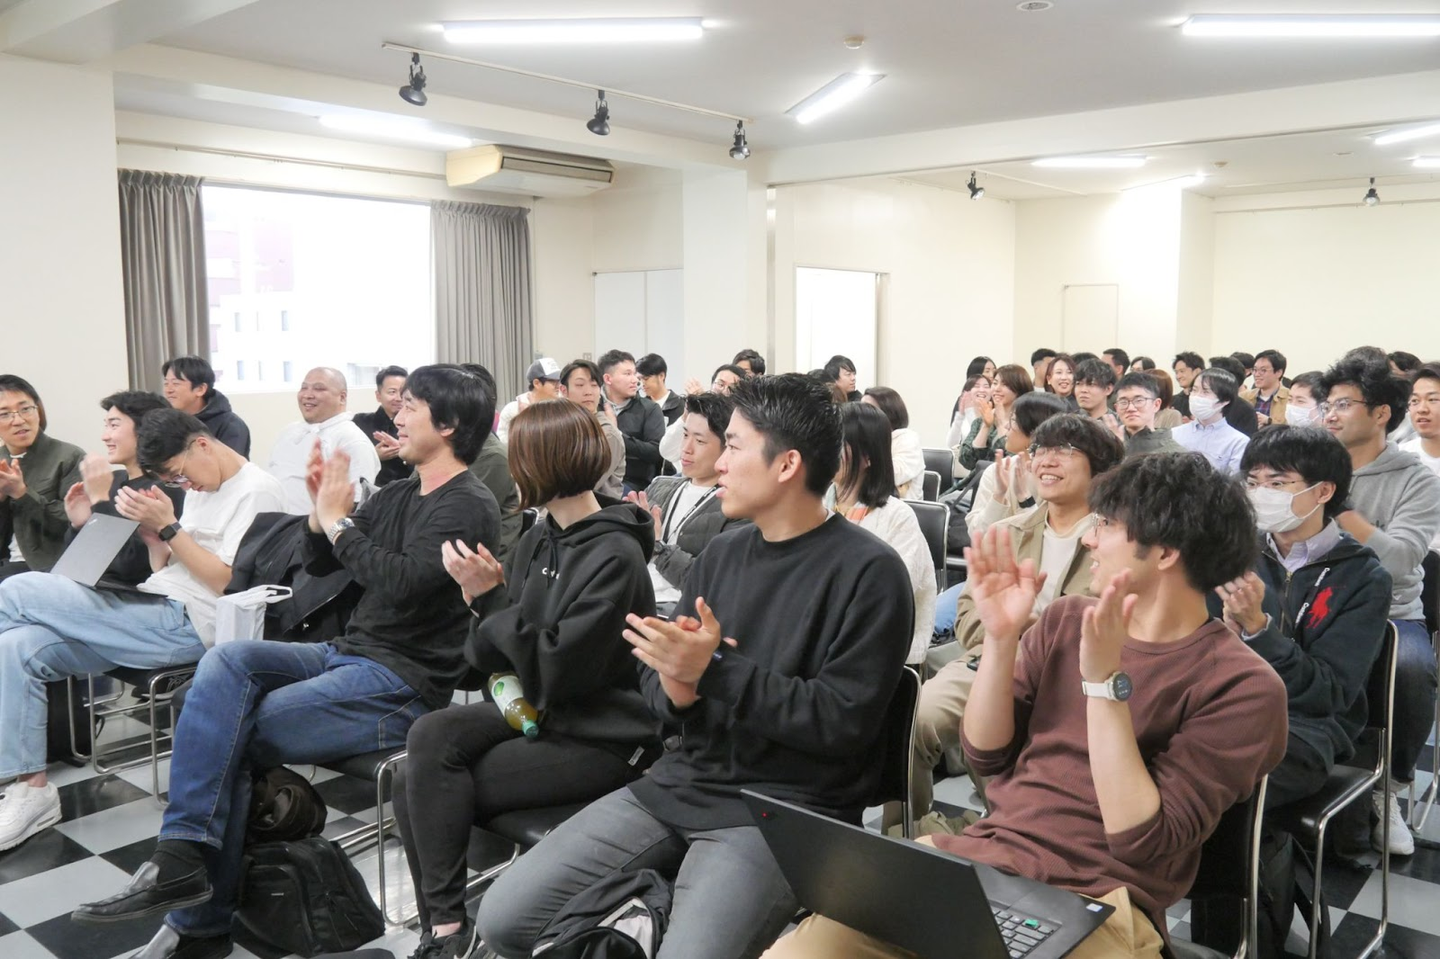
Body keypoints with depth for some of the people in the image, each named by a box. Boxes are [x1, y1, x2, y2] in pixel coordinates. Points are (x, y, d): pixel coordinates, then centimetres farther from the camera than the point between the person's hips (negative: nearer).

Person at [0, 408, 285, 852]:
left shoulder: (257, 491, -8)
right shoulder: (201, 489, 21)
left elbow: (229, 583, -15)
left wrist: (168, 527, -15)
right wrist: (150, 529, 3)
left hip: (186, 625, -9)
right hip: (157, 613, 9)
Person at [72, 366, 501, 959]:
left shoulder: (468, 508, -12)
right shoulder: (397, 495, 17)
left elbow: (400, 584, -26)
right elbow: (318, 565, 19)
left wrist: (338, 521, -15)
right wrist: (320, 509, 0)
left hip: (405, 684, -8)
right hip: (350, 655, 8)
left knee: (225, 739, -14)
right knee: (228, 660, -17)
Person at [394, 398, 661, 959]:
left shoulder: (614, 556, -18)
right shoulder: (539, 541, 6)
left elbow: (554, 671, -22)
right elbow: (487, 656, 7)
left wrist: (490, 597, -18)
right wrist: (483, 596, -12)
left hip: (601, 739, -7)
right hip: (538, 711, 7)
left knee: (427, 787, -14)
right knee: (431, 736, -16)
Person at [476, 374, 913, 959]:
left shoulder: (868, 571, -9)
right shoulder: (722, 553, 11)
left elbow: (841, 723, -15)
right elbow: (656, 676, 12)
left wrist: (714, 671, -18)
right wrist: (675, 689, -12)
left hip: (783, 810, -6)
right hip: (680, 782, 6)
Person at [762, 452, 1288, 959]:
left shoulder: (1242, 685, -7)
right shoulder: (1066, 621, 9)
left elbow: (1141, 841, -14)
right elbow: (986, 757, 8)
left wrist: (1103, 678, -21)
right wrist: (1001, 637, -5)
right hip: (974, 859, 5)